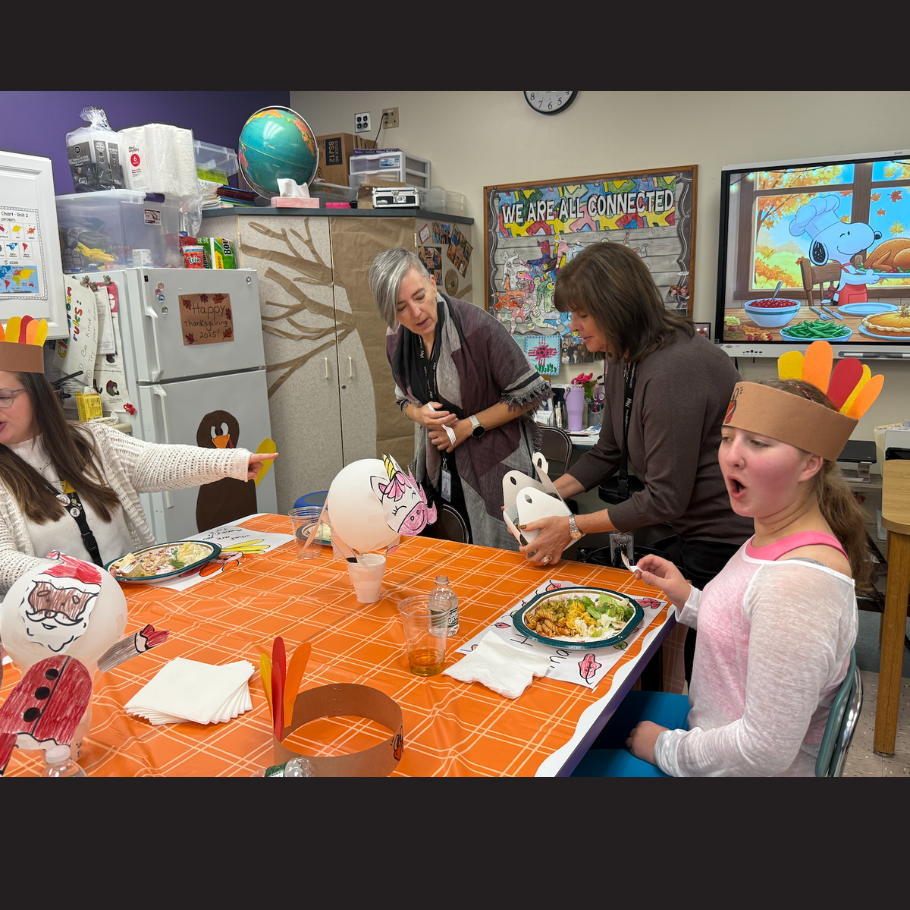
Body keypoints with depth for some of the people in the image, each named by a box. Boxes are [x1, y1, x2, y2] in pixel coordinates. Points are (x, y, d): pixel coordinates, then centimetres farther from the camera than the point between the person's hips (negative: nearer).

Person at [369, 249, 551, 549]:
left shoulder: (476, 326, -19)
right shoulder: (396, 339, 0)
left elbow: (531, 393, -13)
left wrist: (467, 426, -14)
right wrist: (421, 415, -8)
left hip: (492, 466, -5)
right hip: (438, 470, 5)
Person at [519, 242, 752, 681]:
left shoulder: (673, 369, -28)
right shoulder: (622, 360, 3)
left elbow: (665, 498, -24)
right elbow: (608, 453, 12)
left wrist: (573, 527, -18)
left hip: (727, 541, -9)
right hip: (694, 533, 9)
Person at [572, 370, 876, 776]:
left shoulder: (799, 581, -34)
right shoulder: (773, 536, -4)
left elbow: (765, 752, -30)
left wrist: (667, 748, -16)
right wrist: (688, 598, -1)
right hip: (708, 720, 8)